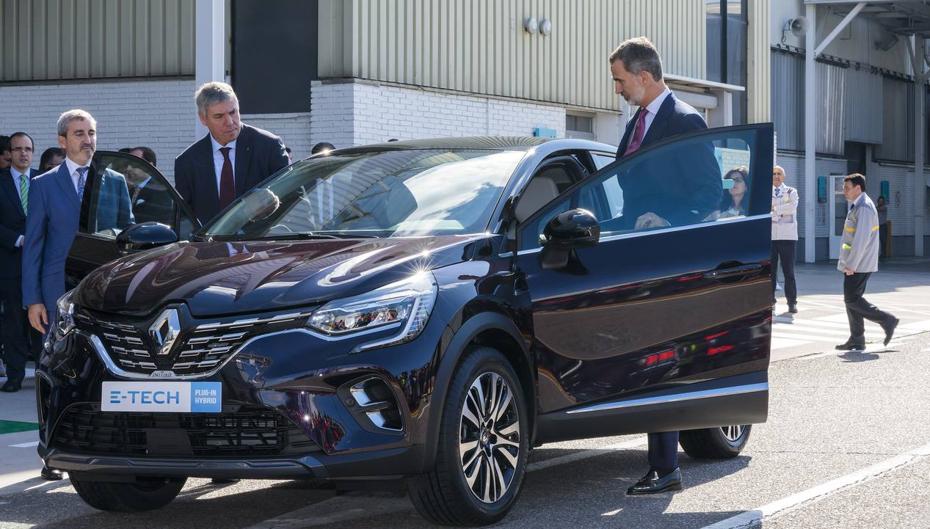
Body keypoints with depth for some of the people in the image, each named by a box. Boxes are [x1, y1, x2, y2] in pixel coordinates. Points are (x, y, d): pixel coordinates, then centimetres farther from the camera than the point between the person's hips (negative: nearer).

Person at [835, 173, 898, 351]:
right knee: (852, 299, 9)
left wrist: (851, 264, -22)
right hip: (853, 263, 10)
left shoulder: (864, 208, -16)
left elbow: (861, 238, -22)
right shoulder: (856, 206, 16)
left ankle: (886, 320, -3)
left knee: (852, 299, -10)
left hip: (859, 264, -10)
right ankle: (856, 340, 11)